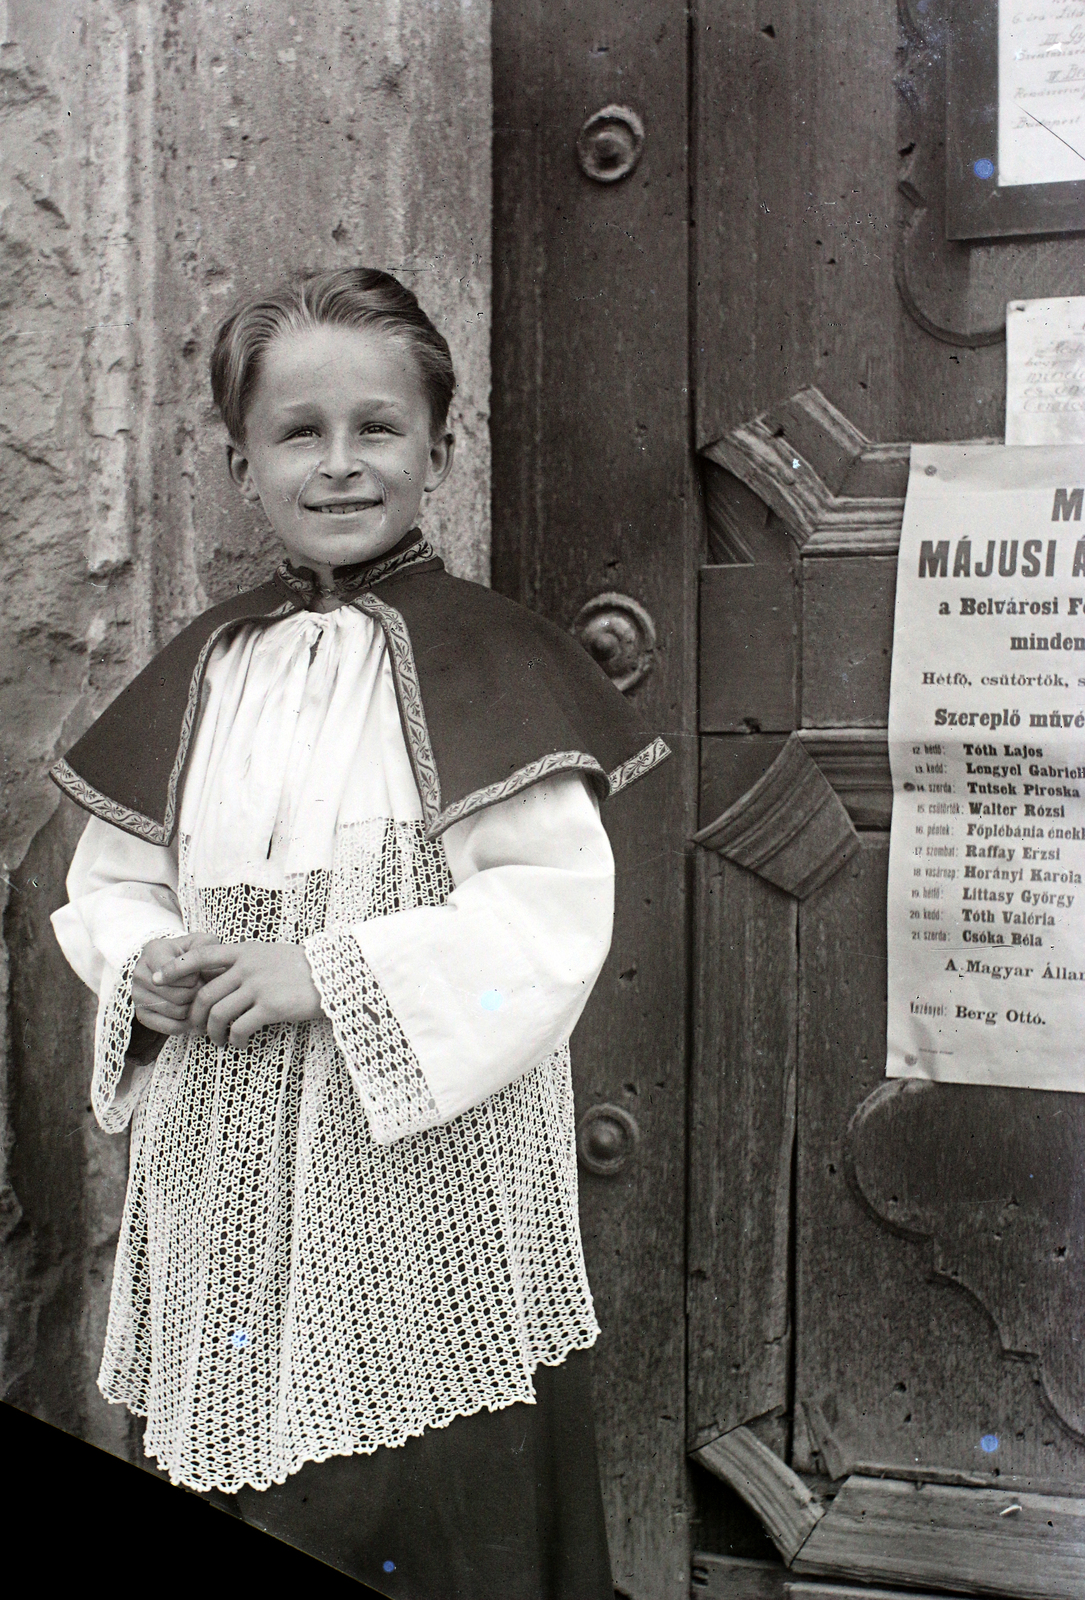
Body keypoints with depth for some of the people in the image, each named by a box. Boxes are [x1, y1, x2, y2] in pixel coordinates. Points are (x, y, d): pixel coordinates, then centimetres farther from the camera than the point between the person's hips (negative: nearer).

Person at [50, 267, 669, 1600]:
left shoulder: (491, 664, -5)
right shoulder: (204, 670, 10)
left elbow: (557, 901, -13)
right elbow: (109, 883, 16)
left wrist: (331, 974, -17)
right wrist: (145, 968, -5)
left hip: (432, 1166, -4)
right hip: (230, 1183, 5)